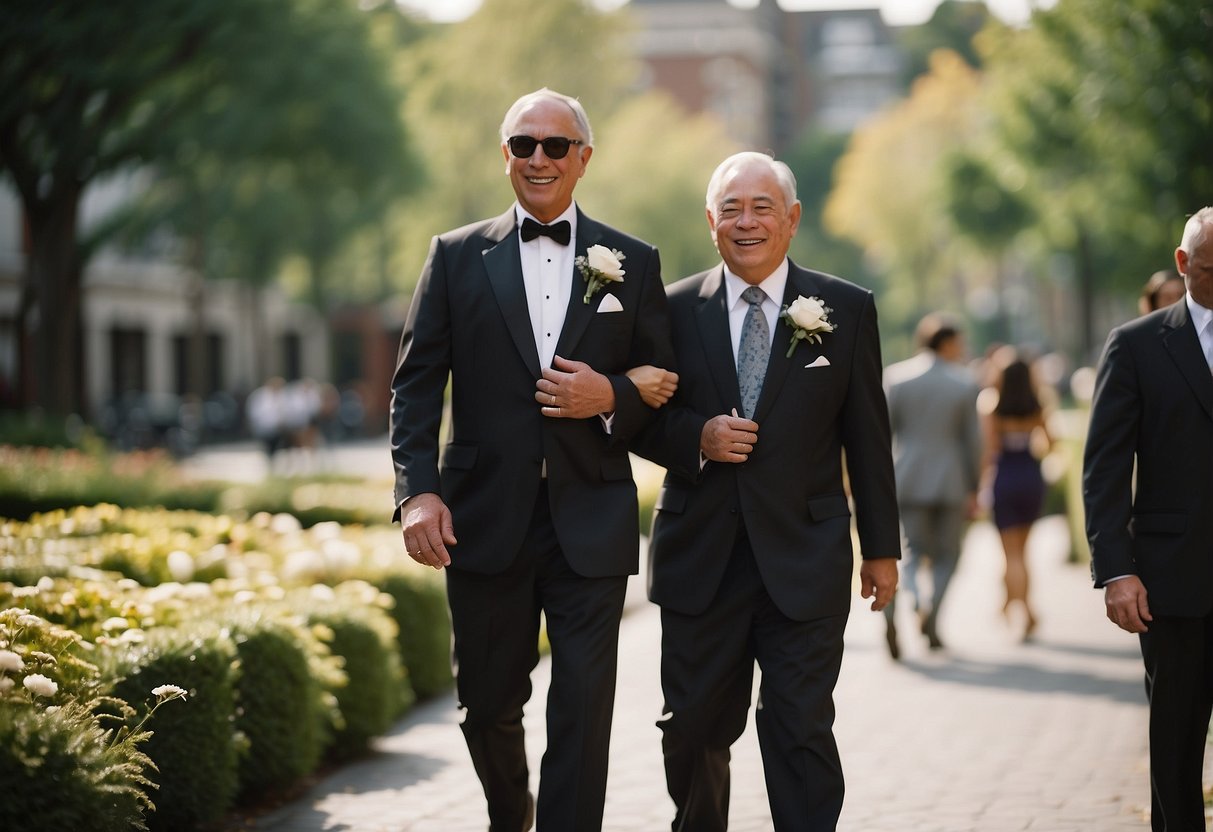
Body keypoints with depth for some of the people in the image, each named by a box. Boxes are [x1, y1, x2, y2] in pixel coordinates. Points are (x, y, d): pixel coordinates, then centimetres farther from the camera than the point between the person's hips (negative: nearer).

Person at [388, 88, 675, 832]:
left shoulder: (633, 262, 7)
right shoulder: (457, 256, 7)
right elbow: (416, 384, 3)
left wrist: (611, 397, -12)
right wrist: (418, 490, -10)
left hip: (591, 523, -1)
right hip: (486, 519, 1)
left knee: (583, 712, -3)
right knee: (488, 702, 12)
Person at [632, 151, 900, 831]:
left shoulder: (847, 309, 3)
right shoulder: (675, 309, 5)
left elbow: (868, 438, 5)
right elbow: (643, 421, 9)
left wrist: (882, 547, 6)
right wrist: (696, 437, -12)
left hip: (805, 564, -2)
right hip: (699, 563, 2)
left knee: (803, 738, -4)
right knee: (693, 733, 10)